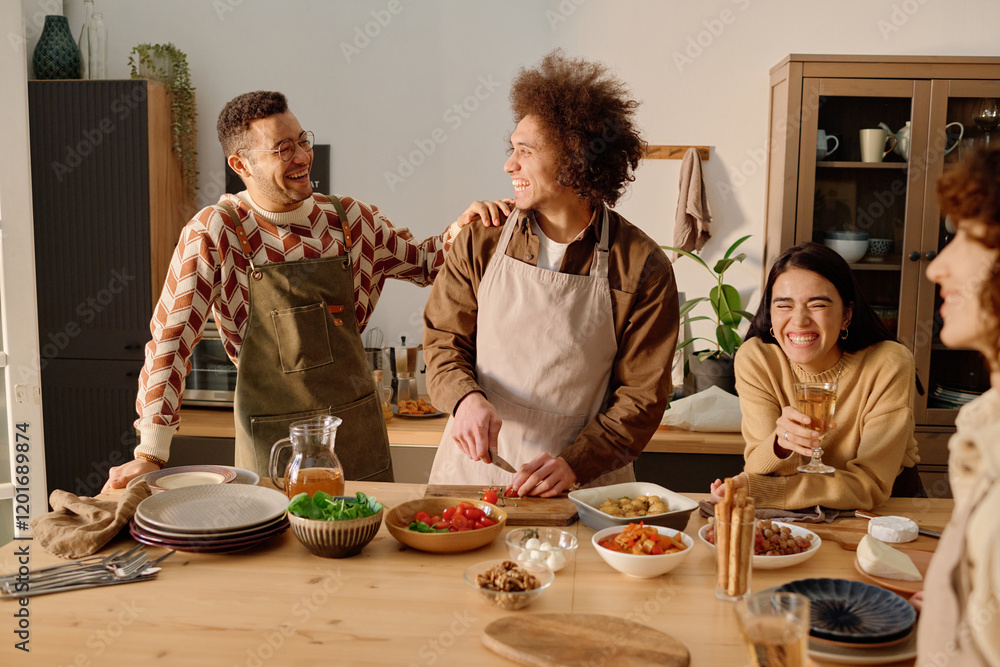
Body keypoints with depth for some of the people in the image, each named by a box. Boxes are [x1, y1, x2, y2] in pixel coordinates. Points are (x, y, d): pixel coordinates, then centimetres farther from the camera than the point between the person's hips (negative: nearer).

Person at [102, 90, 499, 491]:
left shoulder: (350, 218, 0)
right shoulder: (214, 233, -10)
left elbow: (425, 261, 14)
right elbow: (171, 338, -9)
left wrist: (465, 226, -8)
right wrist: (150, 454, -13)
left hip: (358, 424, 4)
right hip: (271, 437, -3)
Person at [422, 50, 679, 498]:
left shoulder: (642, 268, -8)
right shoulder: (482, 241, -1)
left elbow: (642, 393, -4)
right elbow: (443, 339, 5)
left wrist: (575, 463, -16)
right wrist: (466, 397, -16)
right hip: (475, 462, 2)